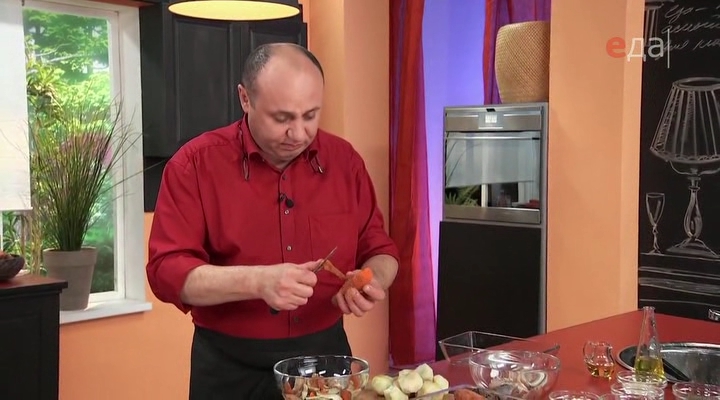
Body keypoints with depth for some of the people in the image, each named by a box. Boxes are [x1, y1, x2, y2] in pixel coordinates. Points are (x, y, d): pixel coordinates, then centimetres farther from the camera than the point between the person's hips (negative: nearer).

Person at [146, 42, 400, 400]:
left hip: (325, 354, 3)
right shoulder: (195, 164, -11)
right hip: (231, 368, -3)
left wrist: (374, 282, -16)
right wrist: (256, 281, -31)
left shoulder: (344, 160, -1)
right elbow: (167, 271, -16)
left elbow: (377, 248, 7)